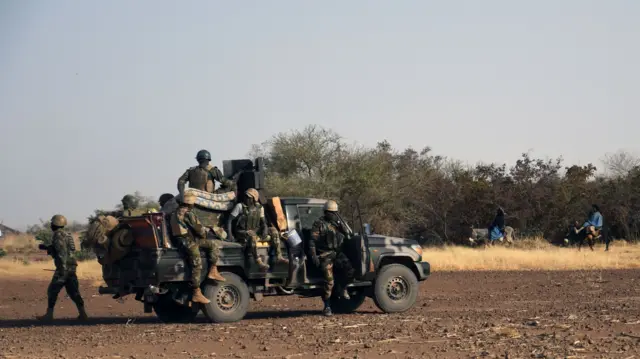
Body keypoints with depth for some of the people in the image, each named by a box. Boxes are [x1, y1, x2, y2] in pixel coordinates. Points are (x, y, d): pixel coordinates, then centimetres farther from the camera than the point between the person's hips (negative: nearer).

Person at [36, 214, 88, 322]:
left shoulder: (58, 235, -11)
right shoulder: (66, 235, 18)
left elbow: (62, 252, -21)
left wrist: (63, 268, -25)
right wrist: (47, 248, 26)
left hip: (64, 267, -9)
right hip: (71, 267, 9)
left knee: (52, 290, -1)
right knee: (73, 291, 7)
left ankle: (49, 315, 0)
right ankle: (82, 314, 0)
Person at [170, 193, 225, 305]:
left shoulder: (175, 212, 13)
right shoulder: (188, 214, -15)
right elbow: (198, 229, -11)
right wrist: (204, 232, 11)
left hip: (191, 239, 10)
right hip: (188, 242, -10)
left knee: (213, 245, 12)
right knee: (197, 266, -9)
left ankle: (213, 271, 5)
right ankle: (197, 294, -9)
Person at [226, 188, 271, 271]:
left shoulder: (259, 208, 6)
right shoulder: (240, 206, -8)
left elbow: (263, 222, 13)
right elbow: (229, 219, -8)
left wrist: (264, 230, -9)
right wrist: (229, 234, -19)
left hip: (255, 232, 5)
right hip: (241, 233, -5)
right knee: (252, 235, -39)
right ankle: (258, 262, -46)